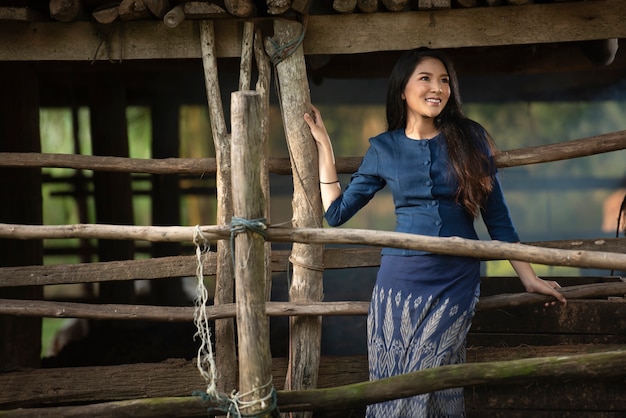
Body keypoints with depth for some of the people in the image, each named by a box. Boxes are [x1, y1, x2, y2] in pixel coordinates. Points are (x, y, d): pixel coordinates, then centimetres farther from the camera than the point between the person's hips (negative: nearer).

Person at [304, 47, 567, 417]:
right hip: (401, 278, 1)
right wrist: (323, 144, 9)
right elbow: (336, 212, 10)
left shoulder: (470, 140, 3)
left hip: (457, 280, -1)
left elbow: (497, 216, 7)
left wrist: (529, 278, 5)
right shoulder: (384, 148, 6)